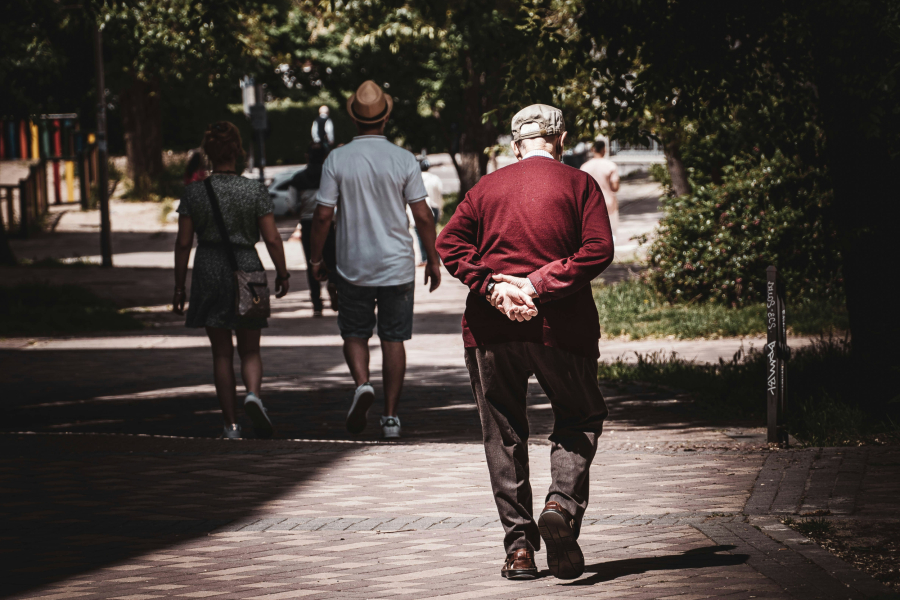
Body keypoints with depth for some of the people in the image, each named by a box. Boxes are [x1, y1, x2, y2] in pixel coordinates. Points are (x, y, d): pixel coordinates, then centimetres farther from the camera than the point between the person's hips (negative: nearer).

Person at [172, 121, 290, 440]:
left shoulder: (194, 192, -4)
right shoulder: (255, 190, -6)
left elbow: (183, 243, -2)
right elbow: (272, 238, -6)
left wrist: (179, 286, 6)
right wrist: (282, 274, 8)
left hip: (209, 272, 1)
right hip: (246, 269, -1)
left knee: (221, 353, 9)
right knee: (250, 350, 11)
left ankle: (231, 423, 7)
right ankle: (253, 393, -20)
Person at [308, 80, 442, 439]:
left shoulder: (337, 160, -7)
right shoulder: (404, 160, -5)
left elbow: (323, 215, -6)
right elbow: (422, 215, -4)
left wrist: (316, 257, 7)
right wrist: (433, 259, 6)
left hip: (354, 266, 0)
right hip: (398, 265, 1)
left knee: (354, 333, 15)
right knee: (393, 338, 8)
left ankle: (362, 383, -13)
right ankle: (391, 416, 6)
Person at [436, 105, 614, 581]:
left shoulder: (486, 188, 11)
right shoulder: (578, 185, 4)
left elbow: (450, 243, -1)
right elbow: (598, 250, -9)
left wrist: (491, 286, -10)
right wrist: (539, 285, -12)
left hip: (491, 328, 2)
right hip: (561, 326, -2)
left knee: (503, 434, 9)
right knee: (580, 418, 13)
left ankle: (519, 545, 4)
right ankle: (563, 503, -12)